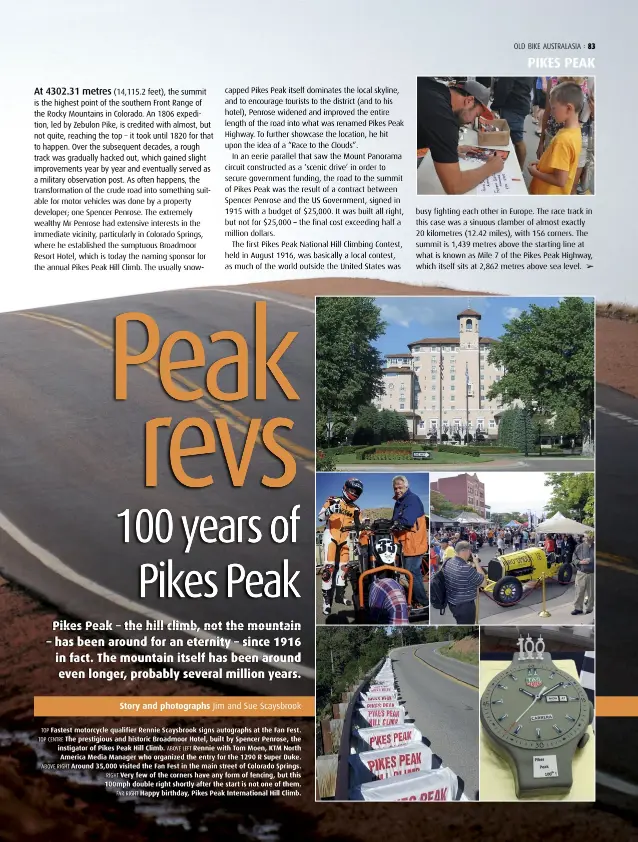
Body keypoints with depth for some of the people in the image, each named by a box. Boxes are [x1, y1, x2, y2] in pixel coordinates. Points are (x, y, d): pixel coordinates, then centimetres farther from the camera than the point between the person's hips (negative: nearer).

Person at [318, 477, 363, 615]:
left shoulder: (356, 509, 14)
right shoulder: (333, 501, 1)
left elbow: (357, 526, 11)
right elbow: (321, 517, -6)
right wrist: (329, 510, -26)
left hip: (345, 539, 6)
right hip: (331, 536, -5)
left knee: (343, 566, 9)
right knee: (329, 566, -13)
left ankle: (340, 595, 22)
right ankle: (326, 598, -11)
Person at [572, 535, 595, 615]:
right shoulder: (579, 547, 3)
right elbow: (574, 558, 5)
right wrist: (580, 562, -11)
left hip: (592, 573, -1)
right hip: (581, 573, 1)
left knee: (591, 593, 6)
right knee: (579, 592, 2)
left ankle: (589, 608, 19)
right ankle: (578, 608, 10)